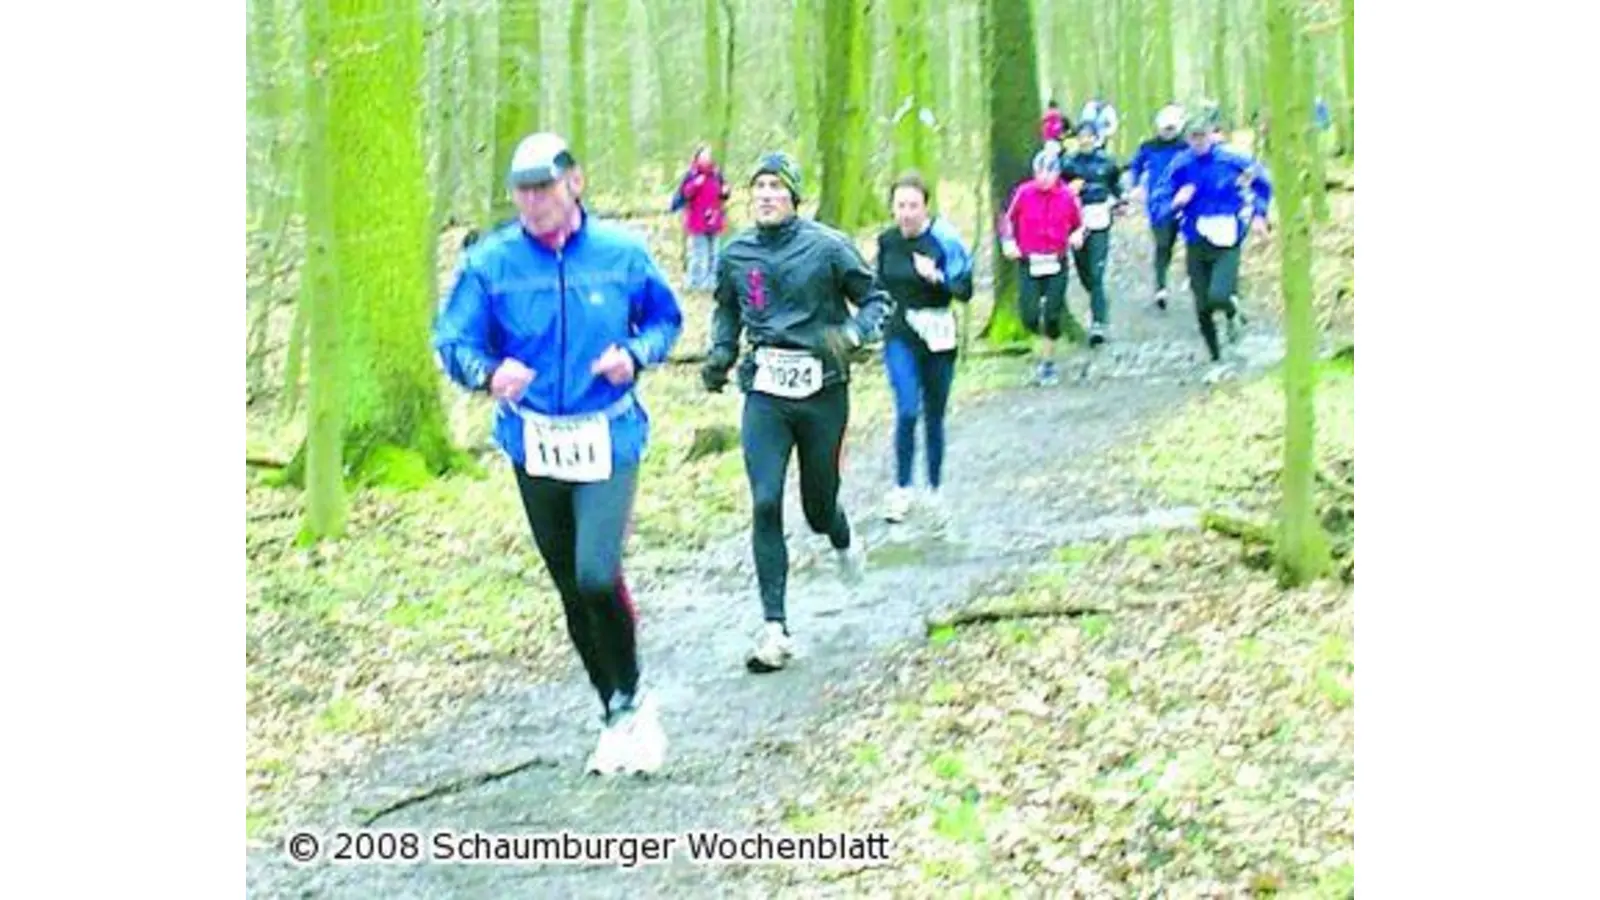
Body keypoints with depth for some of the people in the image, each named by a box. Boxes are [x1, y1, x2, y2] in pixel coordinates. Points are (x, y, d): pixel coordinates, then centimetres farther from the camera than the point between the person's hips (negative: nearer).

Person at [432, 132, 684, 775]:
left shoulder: (622, 252, -3)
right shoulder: (490, 261, -4)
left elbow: (665, 318, 11)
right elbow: (452, 340, -5)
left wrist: (635, 354, -10)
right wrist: (489, 373, -27)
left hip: (608, 440, -2)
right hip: (534, 445, 2)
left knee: (596, 573, -20)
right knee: (571, 588, 11)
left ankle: (631, 701, 5)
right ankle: (619, 717, 28)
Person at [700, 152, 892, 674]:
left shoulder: (827, 246, -6)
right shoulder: (736, 254, 5)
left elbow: (875, 299, 1)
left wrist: (852, 334, -18)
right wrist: (721, 354, 7)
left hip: (822, 390, -2)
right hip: (764, 392, 2)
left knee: (818, 505, 10)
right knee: (765, 505, -12)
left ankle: (843, 543, 50)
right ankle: (775, 629, -9)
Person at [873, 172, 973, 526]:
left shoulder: (943, 239, -10)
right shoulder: (887, 241, 2)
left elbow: (965, 291, -10)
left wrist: (935, 277, -25)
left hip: (937, 338, -1)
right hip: (900, 337, 1)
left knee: (934, 417, 10)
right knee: (907, 411, -14)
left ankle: (934, 493, 24)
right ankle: (902, 490, -3)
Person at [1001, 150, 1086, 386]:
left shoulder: (1068, 197, -2)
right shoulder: (1023, 193, -3)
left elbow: (1079, 223, 11)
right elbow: (1007, 219, 9)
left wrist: (1078, 235, -10)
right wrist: (1008, 241, -6)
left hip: (1056, 264, 0)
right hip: (1029, 263, 0)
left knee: (1052, 316, -1)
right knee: (1029, 317, -6)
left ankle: (1048, 363, 15)